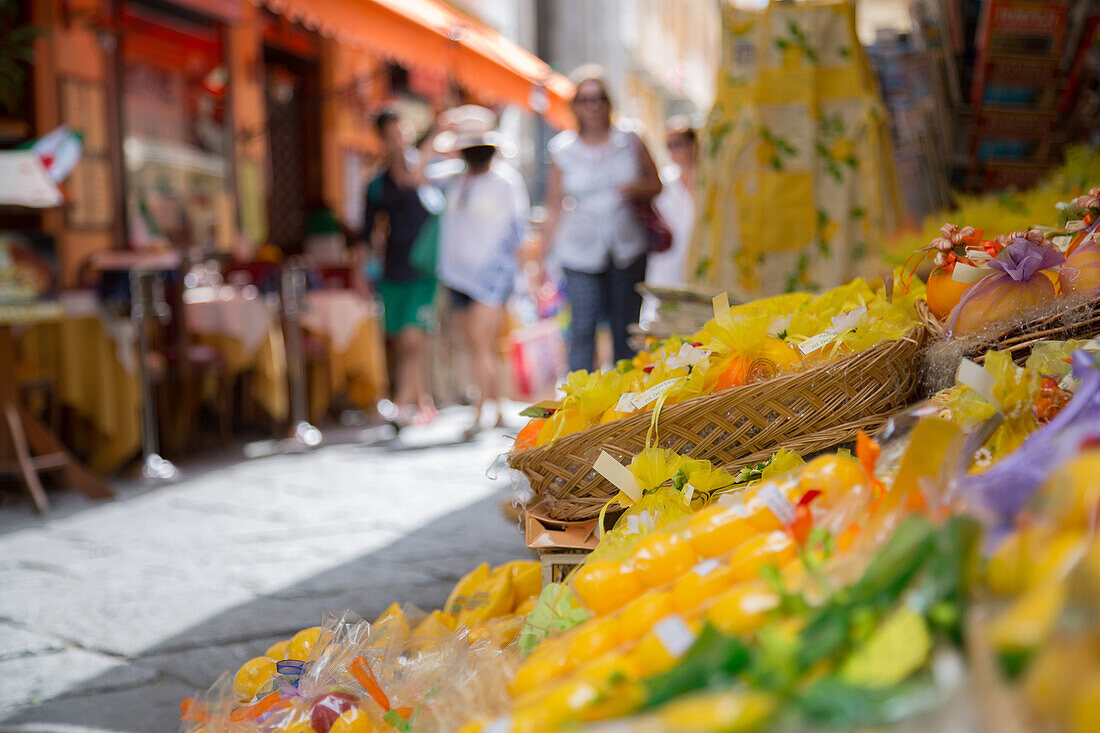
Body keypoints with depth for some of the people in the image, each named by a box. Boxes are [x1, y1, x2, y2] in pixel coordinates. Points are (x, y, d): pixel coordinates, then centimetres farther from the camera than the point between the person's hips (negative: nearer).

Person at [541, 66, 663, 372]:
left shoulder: (629, 141, 4)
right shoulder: (562, 148, 3)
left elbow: (656, 184, 14)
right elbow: (555, 206, 6)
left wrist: (638, 189, -9)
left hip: (627, 248, 1)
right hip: (580, 251, -1)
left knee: (626, 329, 4)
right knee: (583, 328, -9)